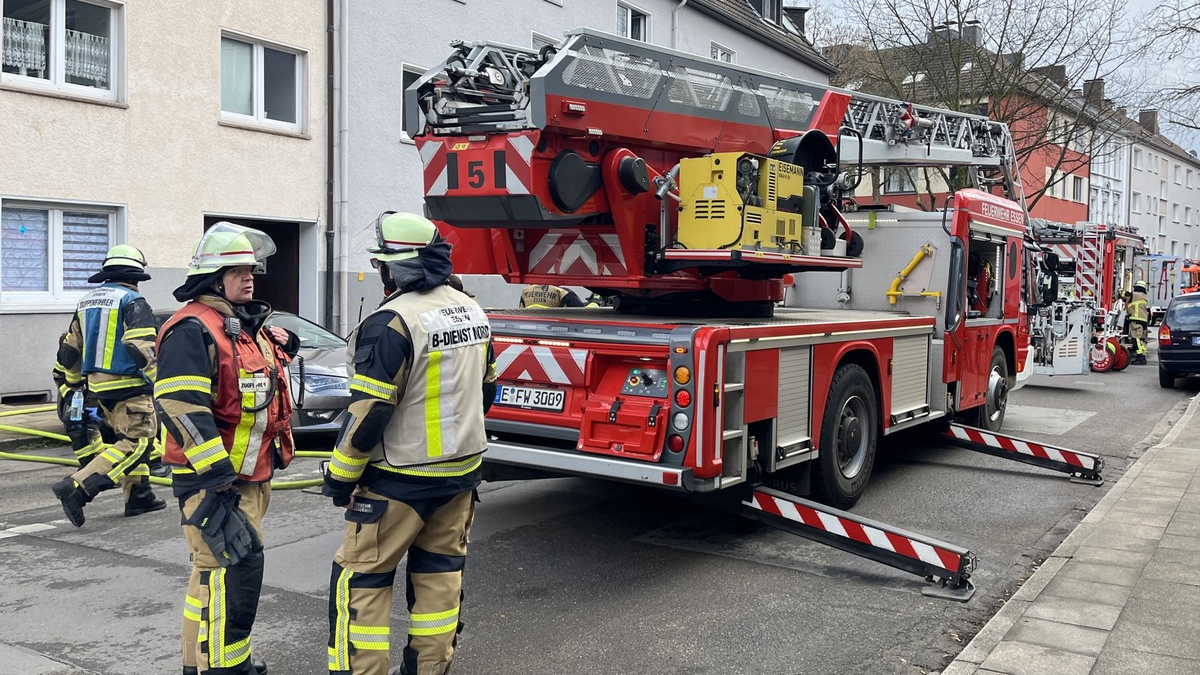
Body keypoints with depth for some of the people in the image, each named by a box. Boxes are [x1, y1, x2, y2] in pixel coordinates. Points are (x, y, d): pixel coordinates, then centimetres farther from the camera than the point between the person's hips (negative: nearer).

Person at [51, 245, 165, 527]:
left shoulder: (87, 302, 15)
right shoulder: (133, 301, -9)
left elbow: (69, 350, 20)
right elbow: (142, 346, -23)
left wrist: (68, 387, 28)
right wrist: (155, 380, -14)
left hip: (97, 387, 9)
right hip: (128, 388, -9)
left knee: (131, 438, 19)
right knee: (136, 444, -8)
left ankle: (139, 495, 20)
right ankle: (76, 488, -19)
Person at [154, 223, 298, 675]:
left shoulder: (248, 326, 15)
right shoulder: (193, 329, -17)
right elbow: (181, 406, -25)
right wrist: (216, 474, -26)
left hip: (249, 473, 10)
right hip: (212, 478, -10)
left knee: (218, 571, 18)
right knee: (236, 566, -12)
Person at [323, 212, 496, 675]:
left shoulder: (392, 322, -21)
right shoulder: (472, 311, 5)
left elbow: (369, 412, -20)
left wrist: (340, 476, -8)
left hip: (402, 479, -7)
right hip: (462, 471, 8)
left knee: (361, 576, 5)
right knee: (440, 571, 16)